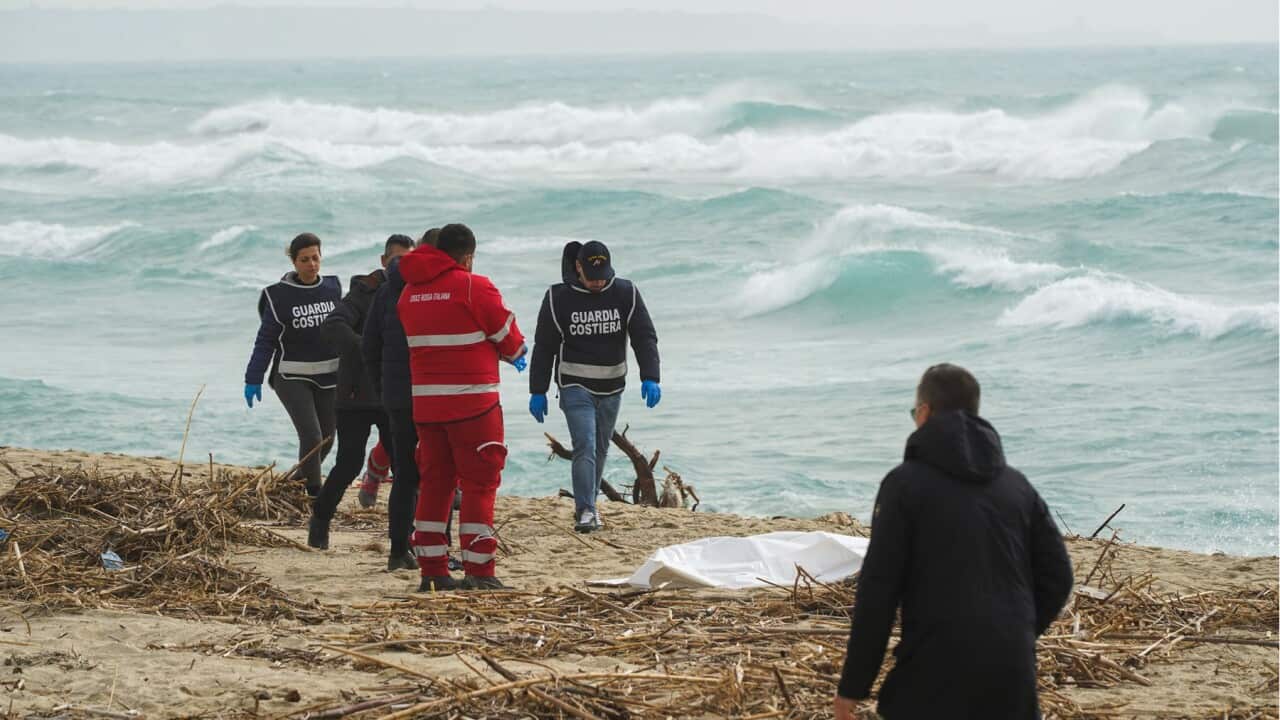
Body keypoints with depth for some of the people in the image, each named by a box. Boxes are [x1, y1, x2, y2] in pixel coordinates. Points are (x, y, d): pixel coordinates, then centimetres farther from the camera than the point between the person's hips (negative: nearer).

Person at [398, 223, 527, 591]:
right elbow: (510, 341, -3)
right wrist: (515, 352, 20)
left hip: (425, 402, 6)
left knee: (434, 481, 12)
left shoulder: (410, 292, 8)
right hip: (472, 400, -6)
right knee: (480, 482, -1)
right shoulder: (475, 287, -10)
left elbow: (420, 340, 13)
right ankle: (478, 571, -4)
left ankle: (432, 570, 12)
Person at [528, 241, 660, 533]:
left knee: (601, 448, 12)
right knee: (585, 446, -15)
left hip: (611, 387, 3)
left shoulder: (626, 294, -3)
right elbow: (544, 347, -2)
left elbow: (645, 337, -5)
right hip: (575, 386, -3)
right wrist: (538, 391, -3)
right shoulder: (559, 298, -8)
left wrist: (650, 378, -18)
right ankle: (585, 511, -16)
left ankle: (588, 503, 27)